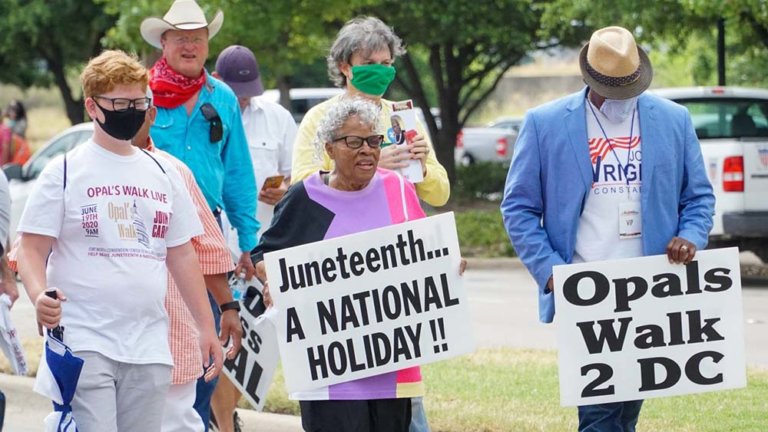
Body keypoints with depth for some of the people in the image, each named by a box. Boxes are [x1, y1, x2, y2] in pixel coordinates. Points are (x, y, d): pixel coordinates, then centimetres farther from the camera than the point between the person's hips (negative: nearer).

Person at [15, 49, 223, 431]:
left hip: (150, 348, 5)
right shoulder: (65, 172, 1)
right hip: (84, 343, -5)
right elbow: (32, 248, -3)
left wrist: (206, 327, 16)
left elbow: (182, 255, 20)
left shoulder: (163, 174, 16)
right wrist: (38, 295, -24)